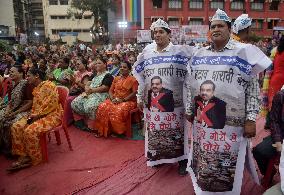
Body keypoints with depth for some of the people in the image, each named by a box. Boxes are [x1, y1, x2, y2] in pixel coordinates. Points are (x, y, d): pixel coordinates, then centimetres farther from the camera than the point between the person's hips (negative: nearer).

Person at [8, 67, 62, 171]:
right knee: (16, 127, -9)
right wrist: (32, 115, -1)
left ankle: (33, 158, -11)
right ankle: (23, 155, -10)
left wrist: (38, 115, -17)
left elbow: (52, 103, -19)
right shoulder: (35, 89, 19)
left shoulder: (48, 85, -9)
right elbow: (34, 106, 20)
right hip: (37, 115, 9)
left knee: (30, 130, -29)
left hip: (51, 115, -9)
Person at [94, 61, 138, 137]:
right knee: (102, 107, -23)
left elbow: (134, 93, -9)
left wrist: (123, 99, -17)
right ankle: (103, 130, -13)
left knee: (118, 111, -36)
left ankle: (118, 131, -13)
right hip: (115, 100, 5)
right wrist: (112, 98, -6)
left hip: (127, 101, -5)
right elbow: (111, 90, 15)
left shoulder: (132, 80, 1)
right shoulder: (116, 78, 18)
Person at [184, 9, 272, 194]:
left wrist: (251, 119, -10)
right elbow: (189, 84, 14)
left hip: (231, 121, -3)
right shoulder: (199, 54, 9)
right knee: (203, 159, 16)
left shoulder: (243, 52, -3)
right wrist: (189, 110, 14)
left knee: (228, 163, 6)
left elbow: (253, 87, -5)